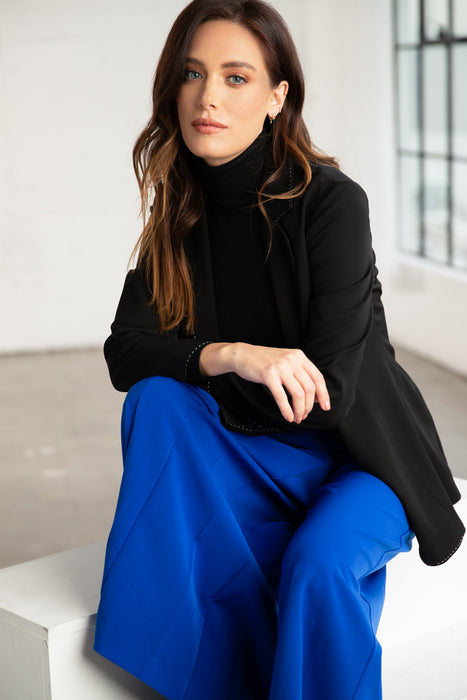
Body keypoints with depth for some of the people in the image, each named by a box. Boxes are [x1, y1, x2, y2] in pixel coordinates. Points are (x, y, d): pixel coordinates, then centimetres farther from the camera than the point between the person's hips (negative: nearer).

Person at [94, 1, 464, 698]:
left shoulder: (332, 201, -18)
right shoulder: (180, 211, 0)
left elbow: (326, 391, -20)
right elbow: (125, 353, -9)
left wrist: (195, 368, -11)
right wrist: (232, 356, -27)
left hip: (360, 457, -5)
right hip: (255, 459, 5)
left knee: (316, 561, -35)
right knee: (155, 401, -23)